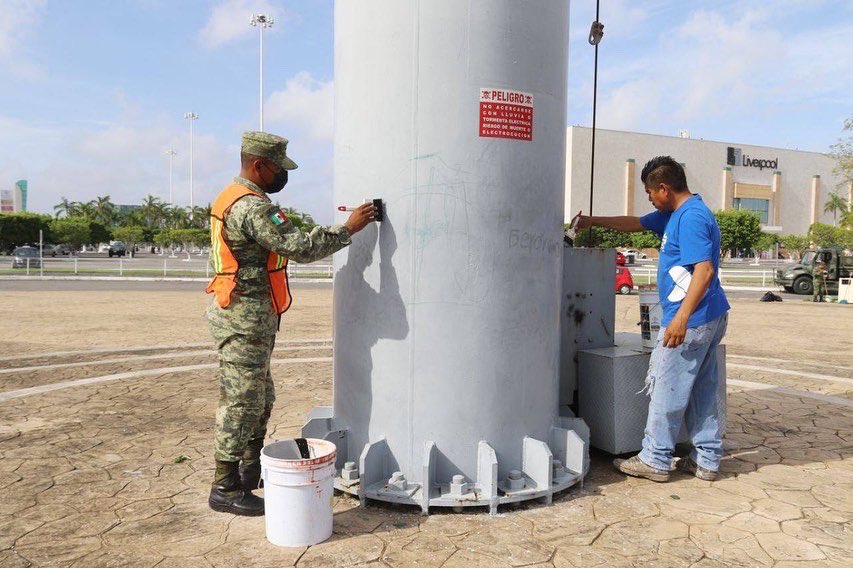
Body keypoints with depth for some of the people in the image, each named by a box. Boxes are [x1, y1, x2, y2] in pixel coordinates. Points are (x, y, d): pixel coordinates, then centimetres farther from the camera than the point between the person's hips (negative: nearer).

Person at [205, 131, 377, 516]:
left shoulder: (234, 198, 16)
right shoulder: (251, 207, -20)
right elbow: (302, 248, -25)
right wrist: (349, 229, -16)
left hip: (241, 312, 11)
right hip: (245, 316, -11)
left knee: (260, 398, 19)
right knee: (240, 401, -2)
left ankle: (252, 469, 32)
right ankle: (225, 488, 9)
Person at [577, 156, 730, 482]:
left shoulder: (692, 218, -17)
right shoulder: (674, 214, 15)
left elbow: (704, 270, -26)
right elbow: (636, 223, 28)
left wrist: (681, 318, -30)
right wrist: (594, 221, 31)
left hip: (691, 320, -10)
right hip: (712, 319, 10)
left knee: (666, 390, 0)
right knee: (702, 391, 14)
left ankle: (655, 461, 11)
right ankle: (707, 460, 22)